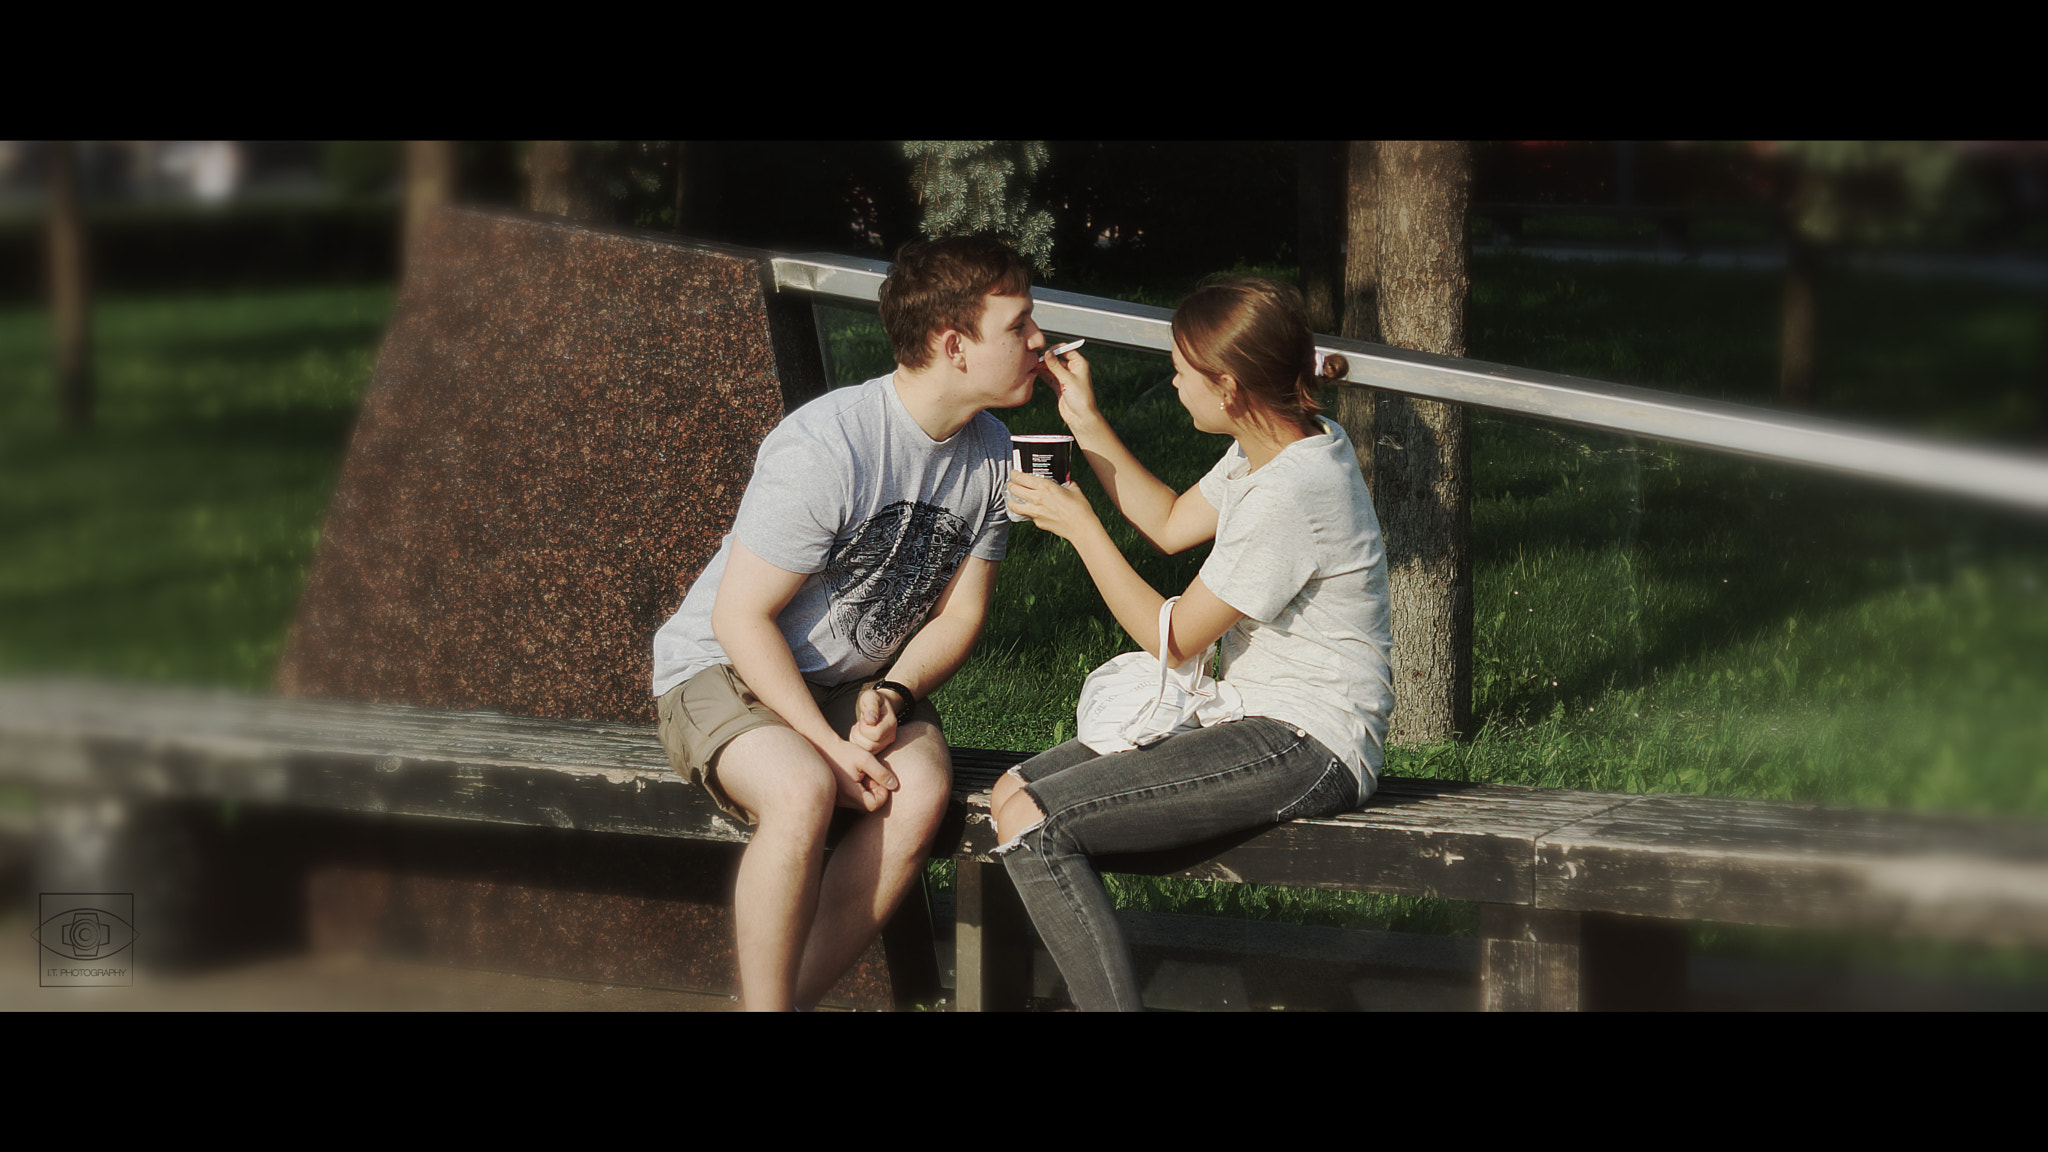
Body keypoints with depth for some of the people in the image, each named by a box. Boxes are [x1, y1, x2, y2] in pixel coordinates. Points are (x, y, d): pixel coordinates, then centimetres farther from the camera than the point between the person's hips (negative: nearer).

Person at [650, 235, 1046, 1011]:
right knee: (802, 791, -37)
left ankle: (787, 999, -16)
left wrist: (891, 698, -14)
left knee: (922, 792, -26)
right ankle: (766, 1005, -21)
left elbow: (959, 613, 6)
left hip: (857, 682, 6)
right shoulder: (825, 449, -25)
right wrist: (827, 744, -25)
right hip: (723, 669, -6)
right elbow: (742, 618, -20)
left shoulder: (990, 457, -2)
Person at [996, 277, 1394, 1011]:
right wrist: (1086, 423, 14)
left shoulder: (1286, 495, -22)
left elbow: (1171, 640, -13)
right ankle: (1100, 992, 8)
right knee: (1013, 791, 5)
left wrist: (1079, 525, -5)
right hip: (1260, 715, 10)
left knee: (1028, 820, -20)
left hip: (1303, 750, -10)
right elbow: (1170, 525, 23)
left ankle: (1112, 1001, -14)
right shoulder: (1292, 443, 7)